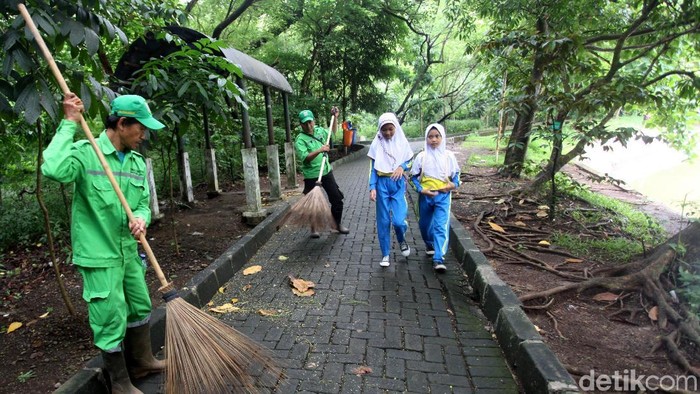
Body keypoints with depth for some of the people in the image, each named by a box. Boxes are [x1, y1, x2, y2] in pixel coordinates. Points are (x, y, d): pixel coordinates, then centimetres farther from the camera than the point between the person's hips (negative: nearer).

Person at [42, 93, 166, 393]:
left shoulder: (138, 162, 6)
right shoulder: (85, 152, -13)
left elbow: (143, 202, 7)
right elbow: (53, 170, -34)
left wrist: (141, 218, -17)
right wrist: (70, 124, -25)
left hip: (129, 251, 7)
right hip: (98, 255, -7)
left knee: (140, 308, 20)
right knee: (111, 320, 3)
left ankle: (141, 362, 42)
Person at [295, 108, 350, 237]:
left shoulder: (320, 130, 6)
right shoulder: (300, 140, -14)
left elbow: (333, 132, 27)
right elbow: (305, 158, -28)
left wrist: (335, 118, 15)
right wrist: (319, 150, -39)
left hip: (327, 171, 6)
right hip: (311, 175, -5)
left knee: (337, 199, 9)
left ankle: (337, 224, 27)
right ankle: (313, 228, 25)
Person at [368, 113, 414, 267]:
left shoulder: (402, 143, 1)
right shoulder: (376, 144, 0)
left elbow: (410, 162, 11)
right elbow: (373, 168, 1)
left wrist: (402, 167, -12)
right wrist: (372, 187, -8)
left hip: (398, 183, 0)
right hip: (382, 184, 1)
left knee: (398, 220, -11)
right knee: (383, 221, 4)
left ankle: (402, 240, 24)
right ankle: (385, 255, 18)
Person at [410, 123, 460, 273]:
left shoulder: (448, 155, -3)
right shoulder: (421, 156, -4)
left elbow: (455, 173, 8)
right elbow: (414, 176, 1)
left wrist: (455, 184, -12)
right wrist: (421, 189, -14)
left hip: (443, 195, -2)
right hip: (426, 196, 2)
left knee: (441, 226, -13)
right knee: (424, 224, 17)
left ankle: (438, 259, -12)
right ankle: (429, 245, 47)